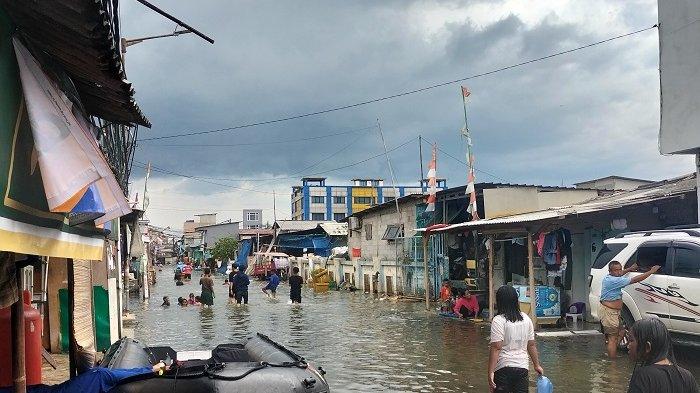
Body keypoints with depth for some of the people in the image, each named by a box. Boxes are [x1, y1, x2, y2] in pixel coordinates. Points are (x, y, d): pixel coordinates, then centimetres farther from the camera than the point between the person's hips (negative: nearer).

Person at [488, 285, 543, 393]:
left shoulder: (498, 320, -11)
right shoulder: (526, 319, 7)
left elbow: (496, 348, -17)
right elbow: (531, 345, 12)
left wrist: (491, 372, -16)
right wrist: (537, 365, 22)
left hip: (503, 368, -5)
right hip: (522, 367, 5)